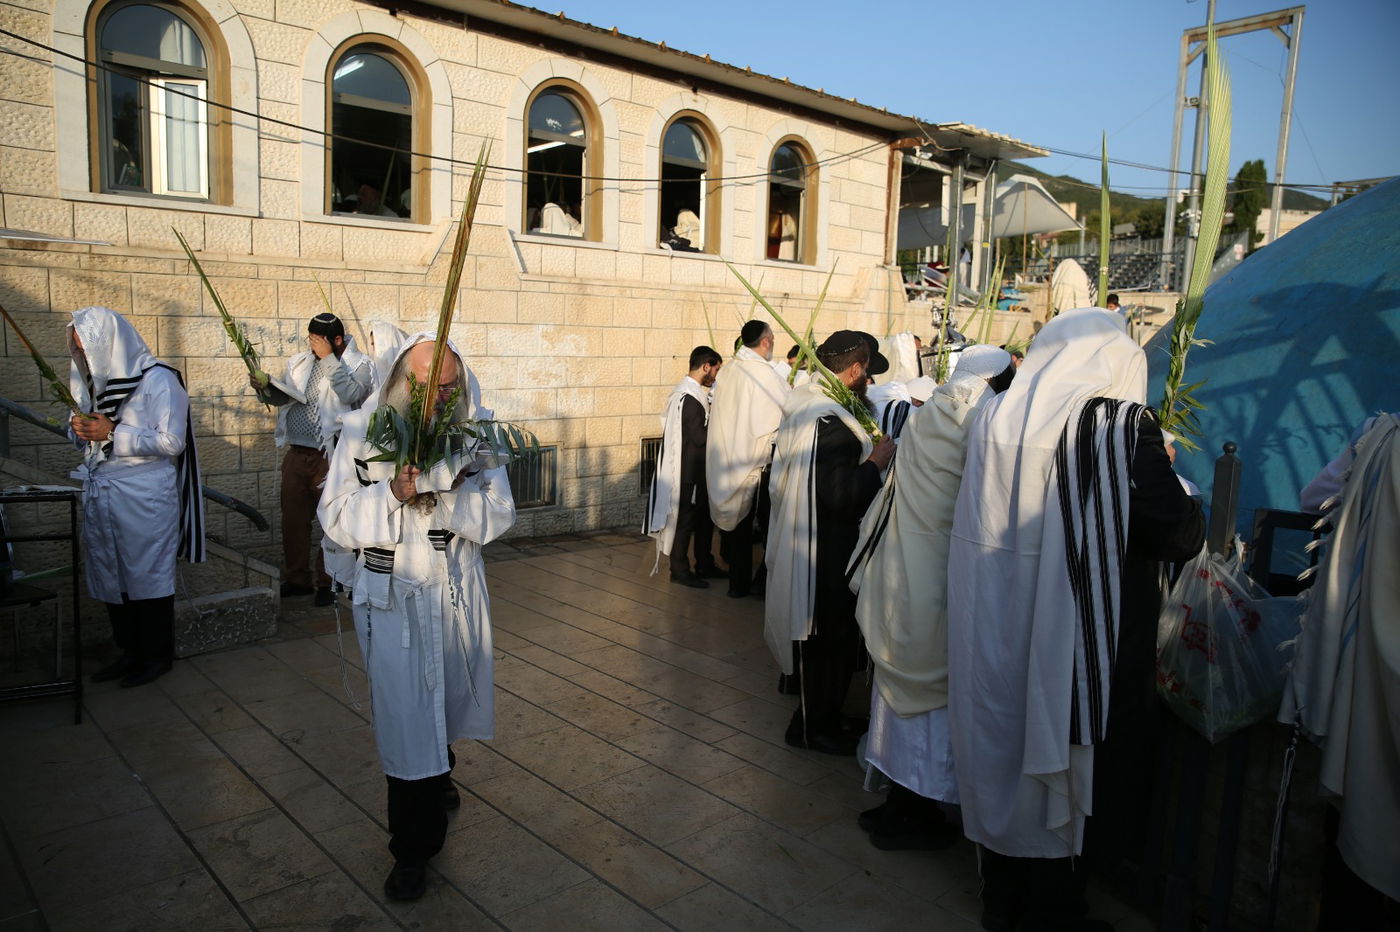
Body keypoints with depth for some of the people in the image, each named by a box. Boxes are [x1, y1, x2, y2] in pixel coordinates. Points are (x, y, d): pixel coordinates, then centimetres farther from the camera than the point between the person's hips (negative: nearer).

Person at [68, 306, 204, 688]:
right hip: (99, 494, 7)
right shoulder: (96, 379, 13)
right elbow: (89, 436, 22)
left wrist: (113, 434, -19)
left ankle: (158, 656, 13)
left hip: (144, 497, -7)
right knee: (109, 577, 10)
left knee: (147, 575, 0)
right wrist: (81, 431, -2)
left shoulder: (158, 380, -11)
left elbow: (172, 442, -16)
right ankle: (130, 652, 24)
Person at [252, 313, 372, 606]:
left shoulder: (358, 365, -4)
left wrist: (329, 359, -19)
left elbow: (351, 394, -22)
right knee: (293, 519, 12)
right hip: (296, 453, 6)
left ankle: (328, 582, 16)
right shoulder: (300, 361, 13)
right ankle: (297, 579, 26)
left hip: (331, 456, -6)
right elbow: (283, 395, 7)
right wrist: (266, 386, -14)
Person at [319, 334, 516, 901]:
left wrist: (443, 493, -24)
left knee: (448, 701, 20)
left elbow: (498, 514, -9)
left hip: (458, 592, 2)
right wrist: (393, 493, -26)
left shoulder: (475, 430, -6)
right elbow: (336, 517, -10)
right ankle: (414, 847, 18)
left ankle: (437, 778, 53)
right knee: (406, 715, 1)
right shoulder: (363, 430, -9)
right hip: (392, 596, -2)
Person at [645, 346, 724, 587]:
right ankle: (680, 570, 12)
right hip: (688, 471, -10)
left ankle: (704, 565, 29)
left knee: (705, 517, 18)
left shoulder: (694, 392, 12)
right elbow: (699, 437, -23)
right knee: (685, 519, 1)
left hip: (699, 470, 10)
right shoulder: (689, 397, -21)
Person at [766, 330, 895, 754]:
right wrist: (876, 462, -15)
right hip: (828, 552, -10)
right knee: (831, 637, 7)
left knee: (818, 637, 21)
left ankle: (816, 716, 37)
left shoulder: (802, 404, 5)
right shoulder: (832, 423, -25)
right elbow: (840, 496, -29)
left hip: (803, 542, 10)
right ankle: (817, 727, 23)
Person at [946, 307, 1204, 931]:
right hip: (1071, 638, -5)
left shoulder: (995, 416, 0)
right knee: (1061, 757, 12)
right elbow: (1181, 537, -13)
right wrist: (1172, 474, 6)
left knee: (1005, 744, 19)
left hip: (993, 630, 5)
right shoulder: (1122, 423, -14)